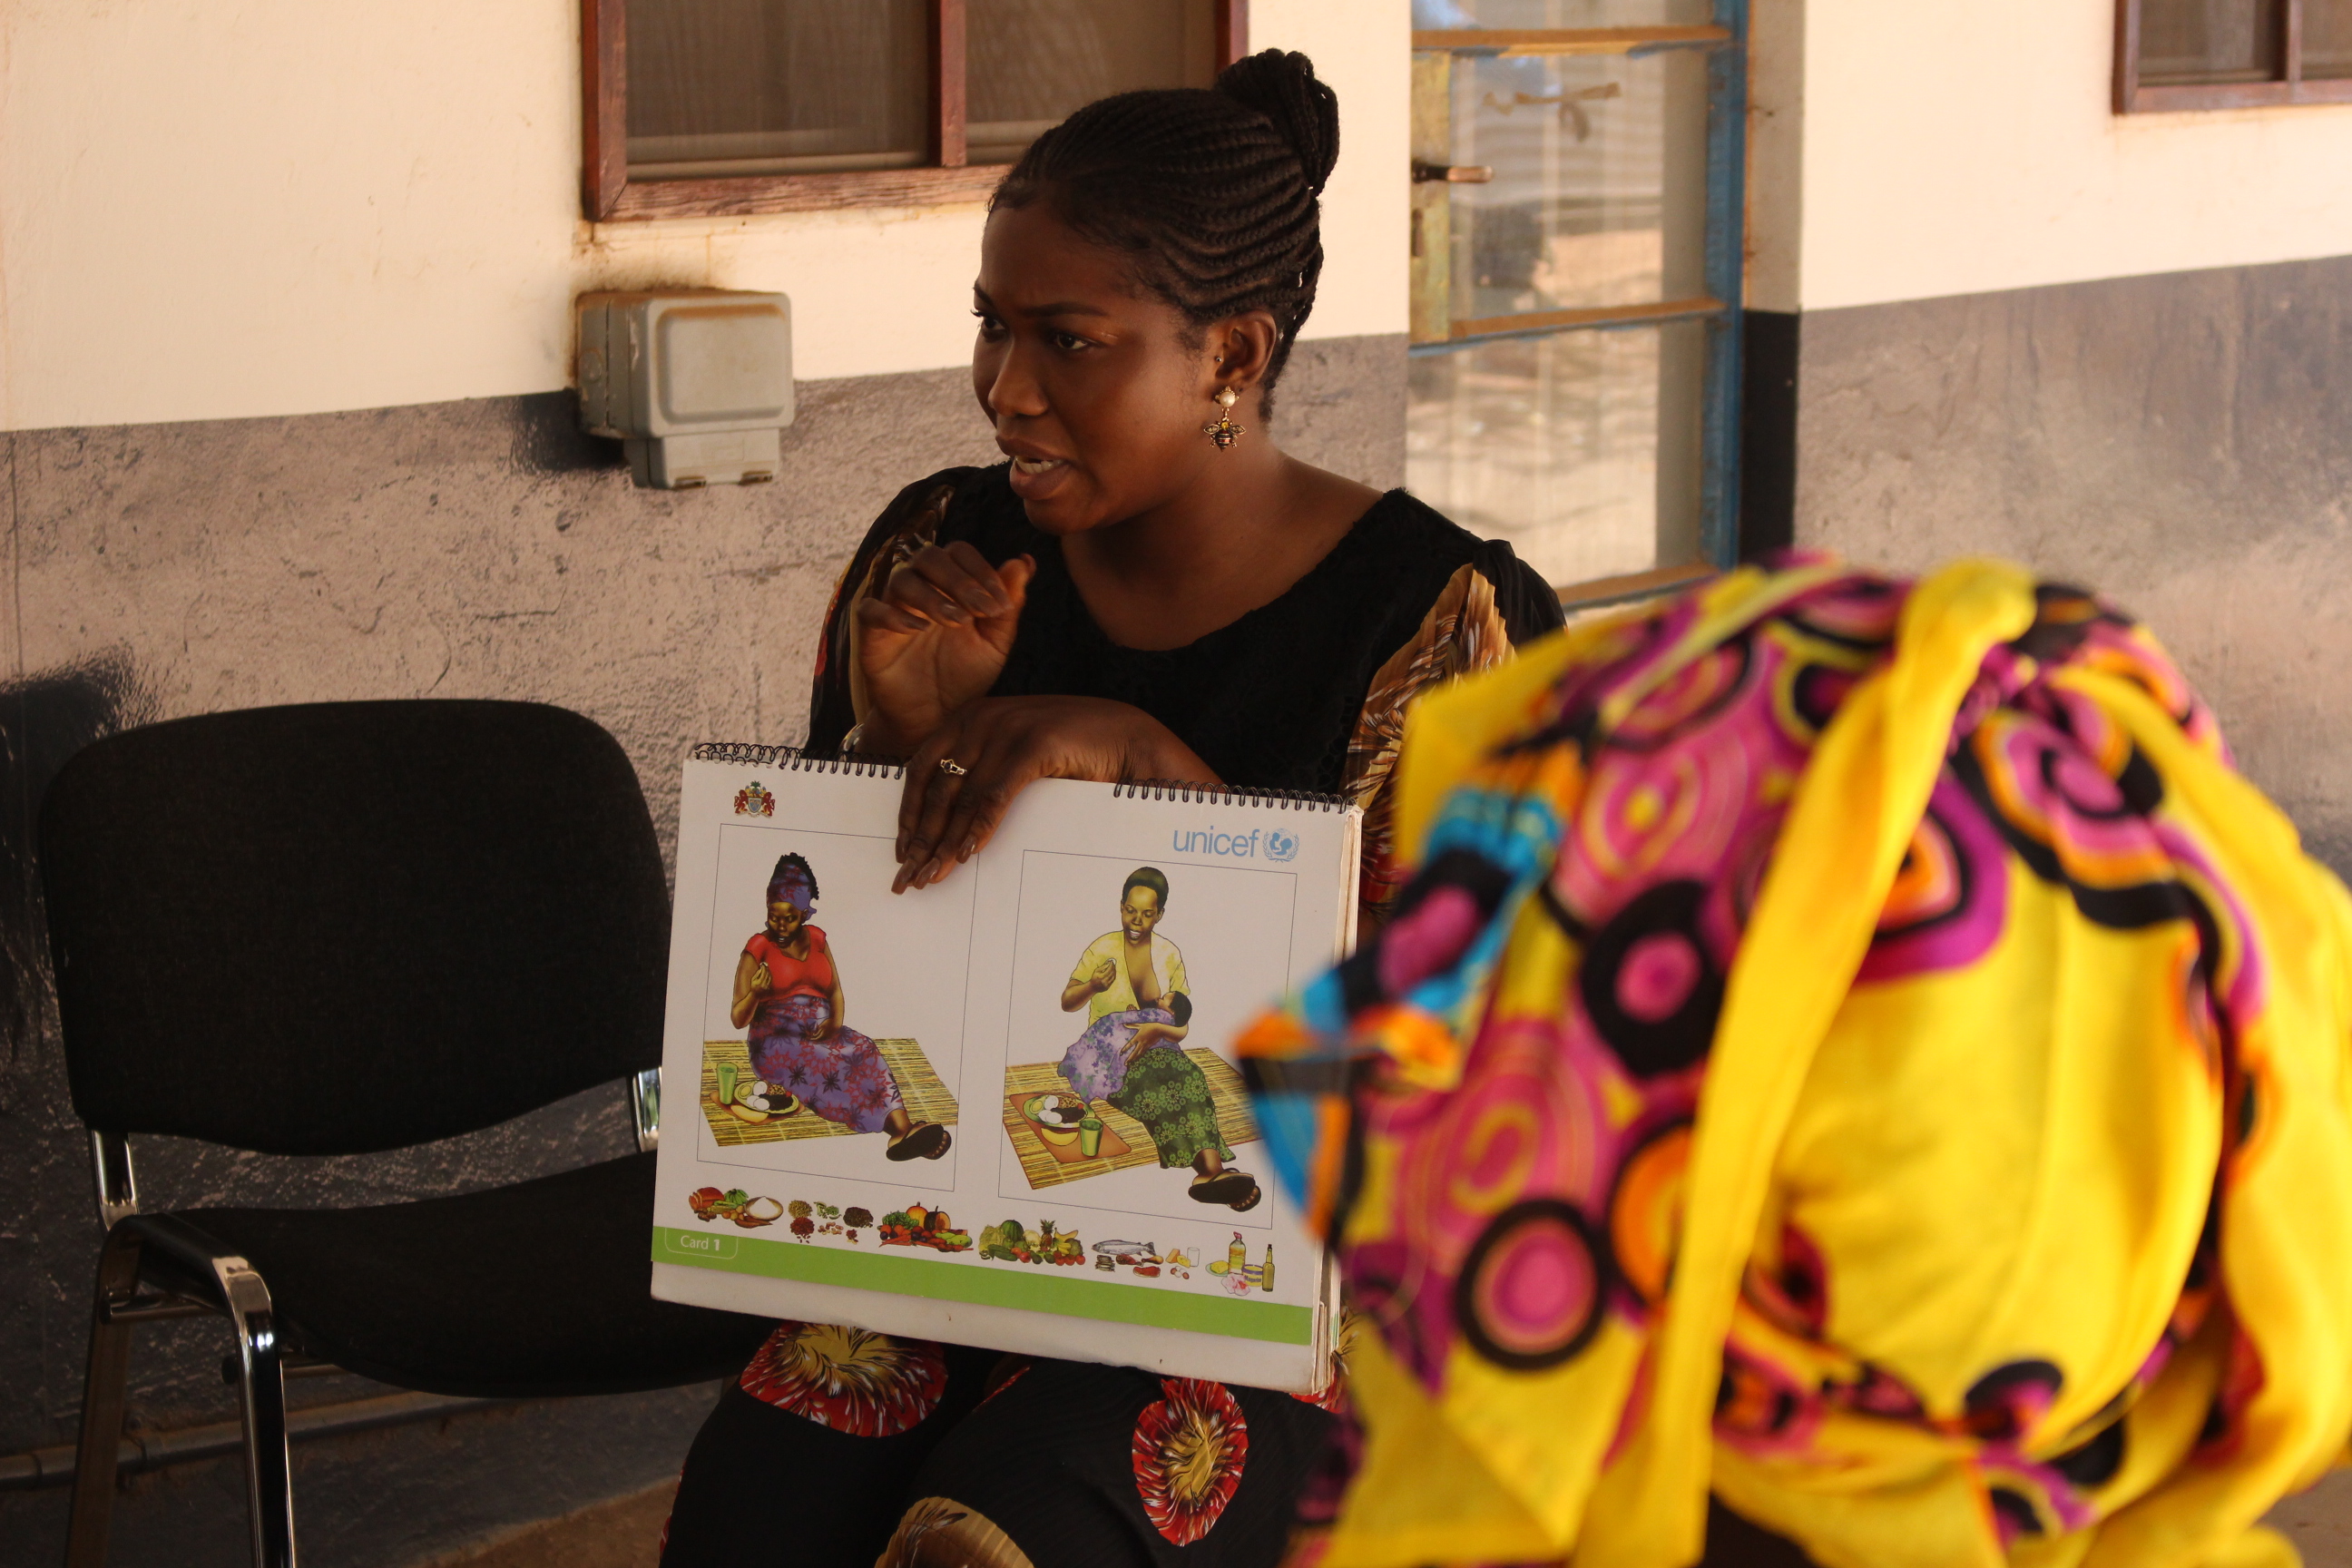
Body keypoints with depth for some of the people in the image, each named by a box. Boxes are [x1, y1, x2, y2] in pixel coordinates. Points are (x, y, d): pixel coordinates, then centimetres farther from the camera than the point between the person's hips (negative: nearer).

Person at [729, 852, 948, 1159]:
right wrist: (755, 993, -21)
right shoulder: (758, 947, 2)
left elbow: (836, 993, 18)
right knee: (836, 1063, -35)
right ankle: (900, 1128, -49)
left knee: (864, 1050, -30)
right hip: (775, 1040, -4)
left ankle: (902, 1129, -49)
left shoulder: (816, 939, 17)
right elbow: (738, 1019, 1)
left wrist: (835, 1023, -5)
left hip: (819, 1031, 4)